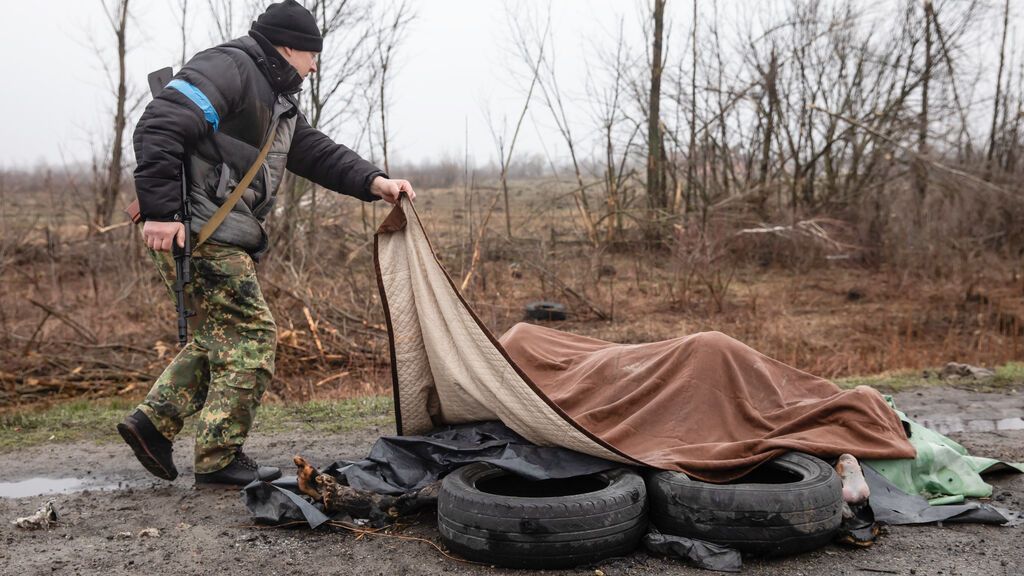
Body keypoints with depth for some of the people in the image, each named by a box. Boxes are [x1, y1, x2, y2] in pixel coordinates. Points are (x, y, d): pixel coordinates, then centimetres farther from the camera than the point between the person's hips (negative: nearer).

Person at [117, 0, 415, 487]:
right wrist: (160, 210, -25)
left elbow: (319, 153, 18)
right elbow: (159, 126, -20)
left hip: (222, 238, 10)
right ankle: (218, 459, 1)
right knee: (250, 333, -7)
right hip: (194, 231, -10)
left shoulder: (277, 104, 21)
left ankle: (152, 422, 20)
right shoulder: (228, 67, -10)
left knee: (222, 336, 16)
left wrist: (373, 181, 2)